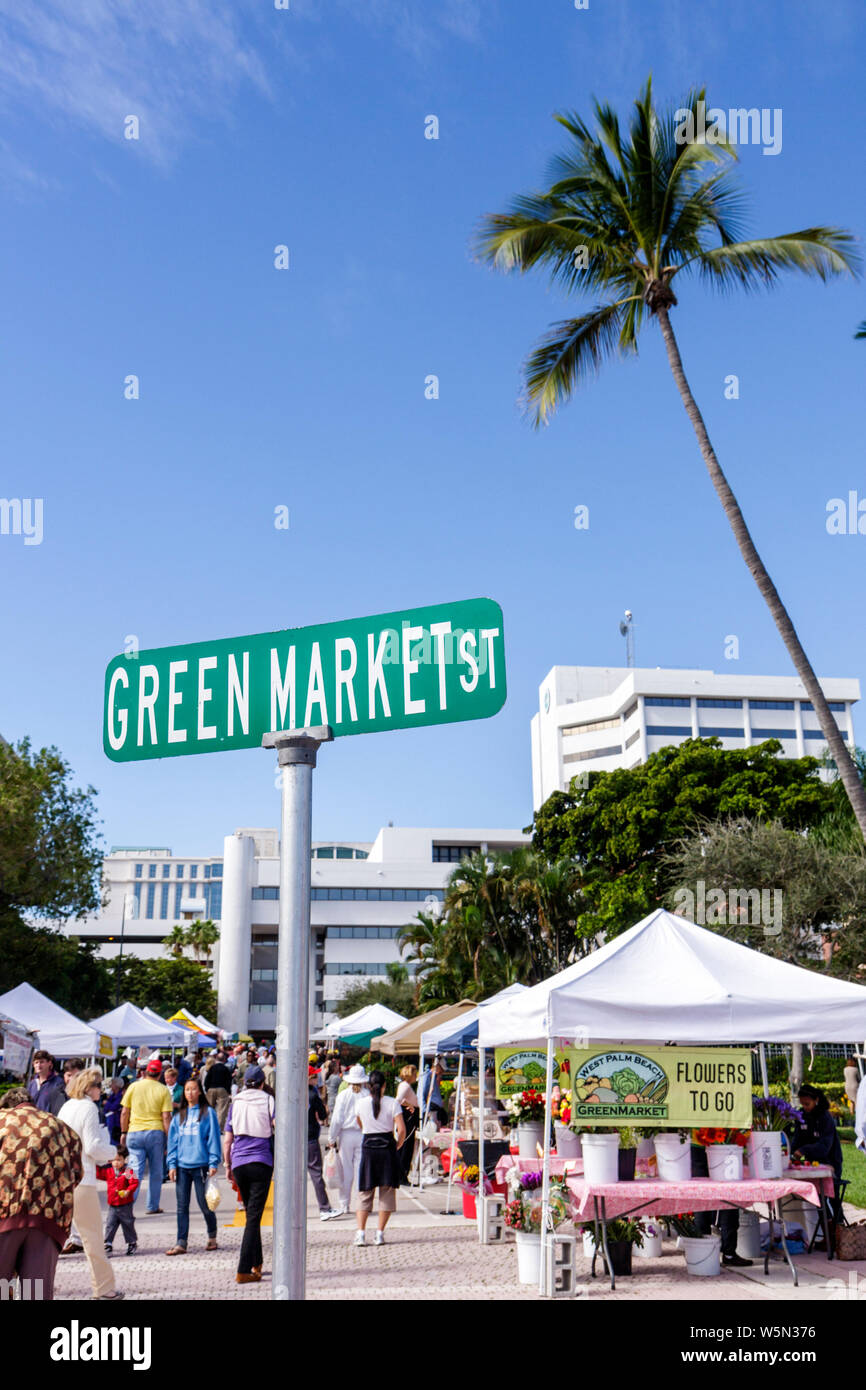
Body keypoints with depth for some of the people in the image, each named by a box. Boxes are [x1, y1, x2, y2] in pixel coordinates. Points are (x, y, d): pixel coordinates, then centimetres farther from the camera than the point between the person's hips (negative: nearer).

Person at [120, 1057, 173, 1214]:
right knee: (155, 1171, 12)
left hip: (135, 1132, 1)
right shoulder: (163, 1090, -1)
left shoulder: (134, 1086, 3)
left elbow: (124, 1112, 5)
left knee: (136, 1170, 1)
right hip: (156, 1131, -1)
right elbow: (166, 1117, -5)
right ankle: (152, 1206, 18)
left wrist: (123, 1132, 16)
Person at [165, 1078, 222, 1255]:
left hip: (201, 1165, -4)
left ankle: (212, 1237, 21)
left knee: (204, 1204, 2)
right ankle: (181, 1243, 7)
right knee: (182, 1206, 3)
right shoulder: (179, 1116, 13)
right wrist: (172, 1164, 5)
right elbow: (173, 1141, 14)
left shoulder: (208, 1112, 1)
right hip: (182, 1166, 4)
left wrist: (213, 1162, -8)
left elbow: (213, 1137, -2)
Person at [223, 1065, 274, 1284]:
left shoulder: (235, 1103, 9)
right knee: (254, 1216, -4)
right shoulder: (268, 1100, 1)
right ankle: (243, 1270, -10)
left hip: (239, 1163, 4)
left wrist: (228, 1165, 19)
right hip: (261, 1162, -4)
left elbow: (227, 1139, 9)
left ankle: (256, 1264, 24)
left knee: (251, 1214, 18)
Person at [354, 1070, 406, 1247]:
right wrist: (397, 1145, 6)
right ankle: (380, 1233, 6)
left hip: (368, 1147, 1)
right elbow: (402, 1130, -11)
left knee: (365, 1192, 8)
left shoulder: (361, 1103, 0)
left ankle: (360, 1233, -2)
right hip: (387, 1147, -1)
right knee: (387, 1191, 8)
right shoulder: (392, 1103, -6)